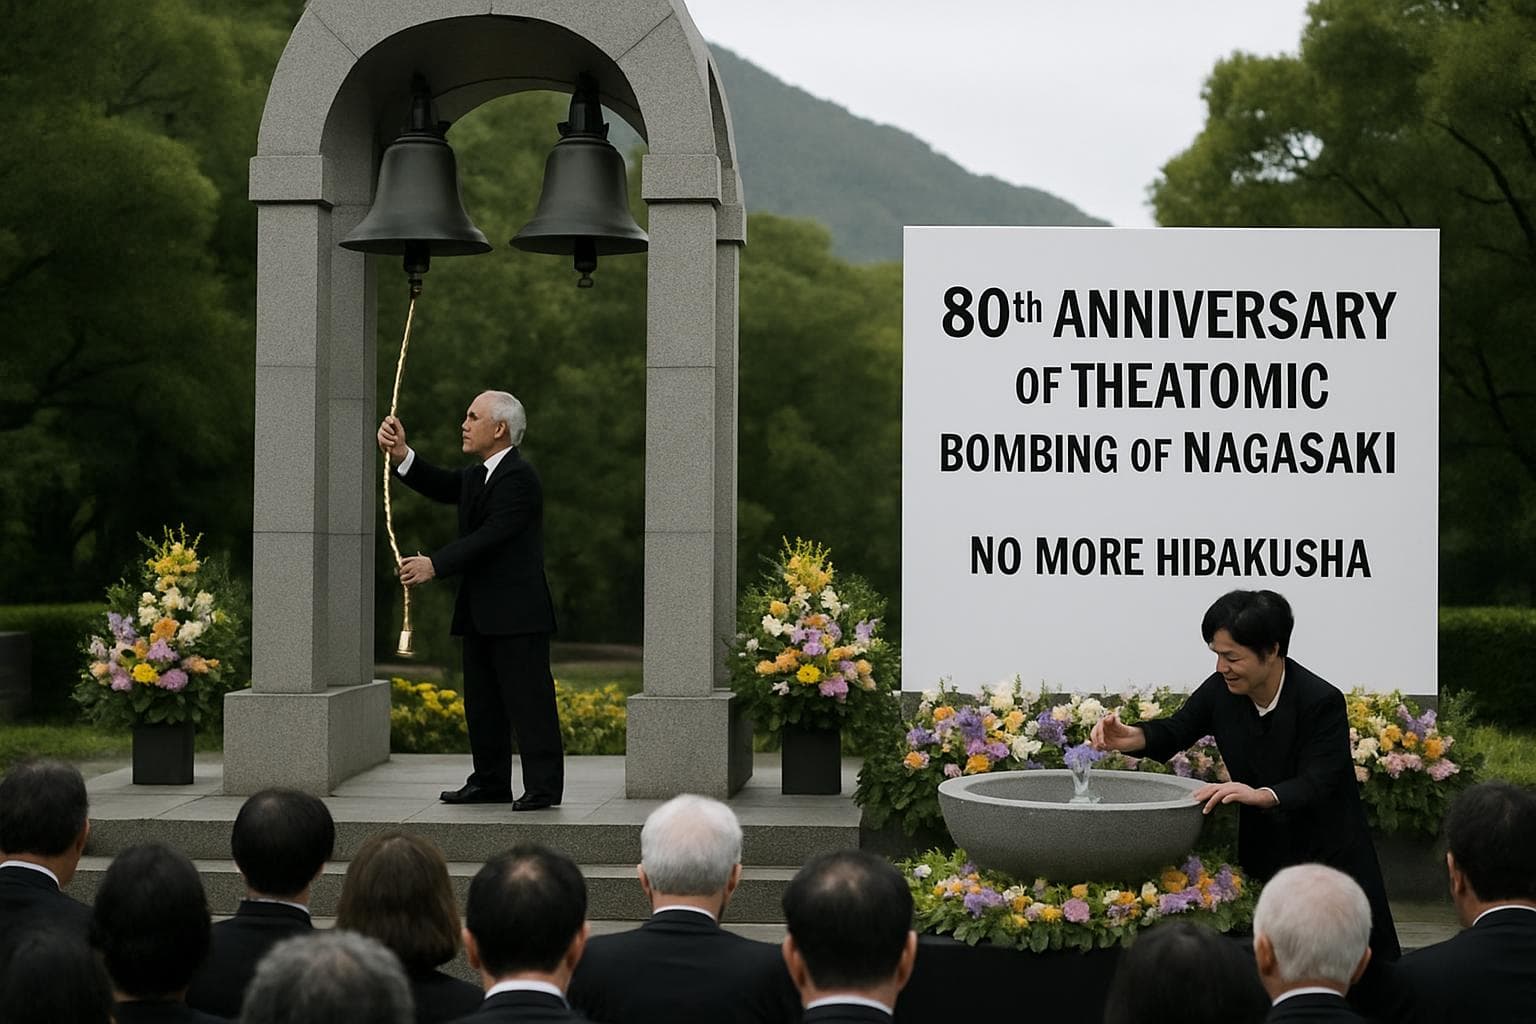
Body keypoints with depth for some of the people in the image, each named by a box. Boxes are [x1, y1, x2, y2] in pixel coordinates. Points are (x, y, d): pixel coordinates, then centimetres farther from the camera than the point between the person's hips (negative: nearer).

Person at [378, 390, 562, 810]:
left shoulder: (519, 477, -13)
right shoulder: (477, 477, 19)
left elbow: (491, 536, -21)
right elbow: (440, 487, 7)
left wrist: (435, 564, -23)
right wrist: (401, 455, -7)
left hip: (517, 615, -10)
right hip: (481, 616, 10)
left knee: (527, 698, -8)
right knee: (482, 701, 13)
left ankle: (543, 786, -6)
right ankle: (490, 782, 21)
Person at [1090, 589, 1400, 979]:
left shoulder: (1322, 702, -23)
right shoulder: (1221, 690, -8)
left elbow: (1316, 786, -29)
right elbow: (1176, 732, 3)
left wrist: (1262, 795, -48)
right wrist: (1132, 737, -19)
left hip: (1327, 856, -4)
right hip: (1262, 854, 4)